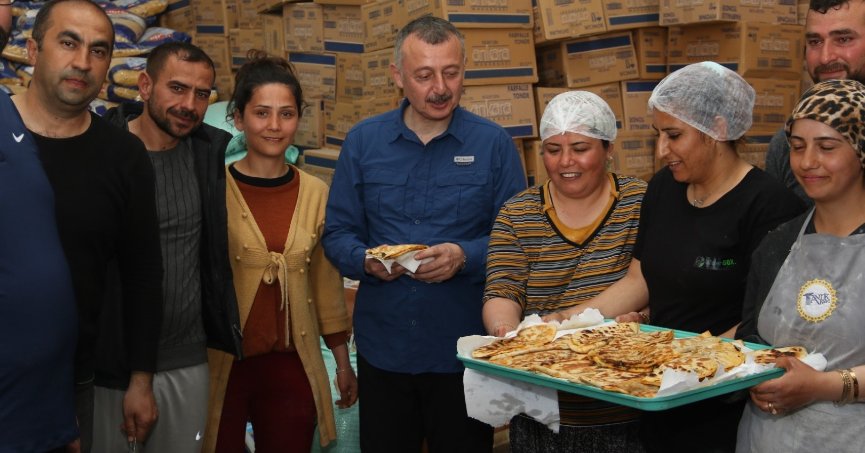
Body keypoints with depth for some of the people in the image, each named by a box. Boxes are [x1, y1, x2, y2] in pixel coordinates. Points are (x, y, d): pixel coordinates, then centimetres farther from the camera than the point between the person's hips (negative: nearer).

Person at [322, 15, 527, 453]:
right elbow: (337, 234, 5)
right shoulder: (362, 142, 3)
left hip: (464, 351, -1)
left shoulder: (494, 144, -3)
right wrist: (366, 259, -16)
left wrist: (465, 256, -21)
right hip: (382, 349, 2)